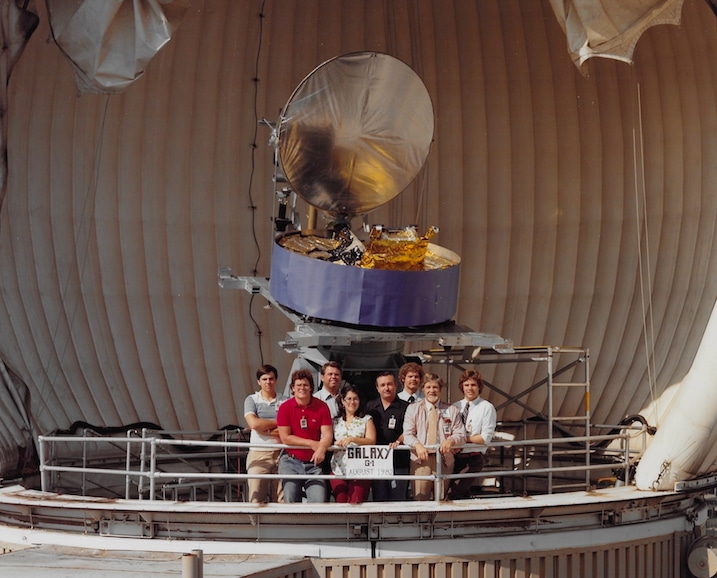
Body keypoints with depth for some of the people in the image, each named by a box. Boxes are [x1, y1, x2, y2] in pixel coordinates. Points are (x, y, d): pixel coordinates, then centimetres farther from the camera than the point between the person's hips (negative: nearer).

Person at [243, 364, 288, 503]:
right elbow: (254, 423, -9)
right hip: (258, 454, -1)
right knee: (256, 499, -6)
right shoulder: (252, 400, 8)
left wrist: (266, 428, -9)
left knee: (282, 499, -1)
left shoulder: (285, 401, 9)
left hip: (280, 453, 1)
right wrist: (278, 422, -2)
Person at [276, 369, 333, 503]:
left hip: (314, 462, 1)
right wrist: (311, 444, -10)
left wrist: (321, 449, -27)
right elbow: (285, 437, -7)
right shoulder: (285, 408, -3)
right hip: (291, 462, -1)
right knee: (290, 501, -3)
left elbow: (328, 434, -6)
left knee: (319, 501, -10)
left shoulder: (321, 407, 0)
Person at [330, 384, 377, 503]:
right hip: (338, 469, 2)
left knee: (355, 504, -15)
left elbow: (371, 441, -3)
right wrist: (336, 444, -9)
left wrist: (352, 439, -16)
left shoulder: (366, 419, 10)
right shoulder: (335, 421, 16)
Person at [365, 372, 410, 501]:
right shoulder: (370, 407, 14)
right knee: (379, 499, 5)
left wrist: (398, 441, -21)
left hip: (399, 462, -3)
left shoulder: (404, 407, 3)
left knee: (397, 499, -3)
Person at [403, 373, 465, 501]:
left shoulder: (452, 410, 13)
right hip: (420, 458, -1)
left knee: (442, 500, 4)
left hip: (444, 459, 1)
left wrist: (451, 440, -15)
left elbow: (461, 435, 9)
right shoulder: (413, 408, 10)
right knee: (420, 499, -7)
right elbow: (407, 435, 2)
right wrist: (417, 445, -20)